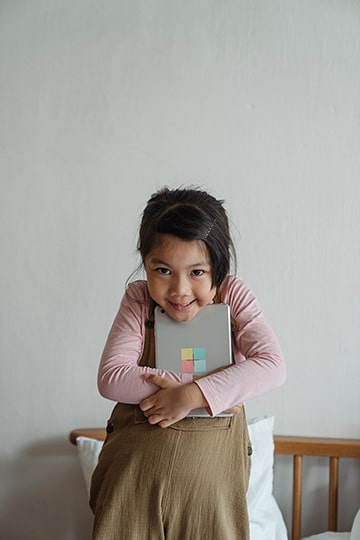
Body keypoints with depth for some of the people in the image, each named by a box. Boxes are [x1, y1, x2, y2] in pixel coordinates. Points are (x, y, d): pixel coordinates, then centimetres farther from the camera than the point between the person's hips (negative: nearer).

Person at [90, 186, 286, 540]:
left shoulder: (233, 296, -7)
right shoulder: (139, 299, -6)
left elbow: (272, 366, -17)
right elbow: (110, 378, -14)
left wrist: (193, 395, -27)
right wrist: (199, 388, -20)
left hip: (211, 469, 0)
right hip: (137, 464, 0)